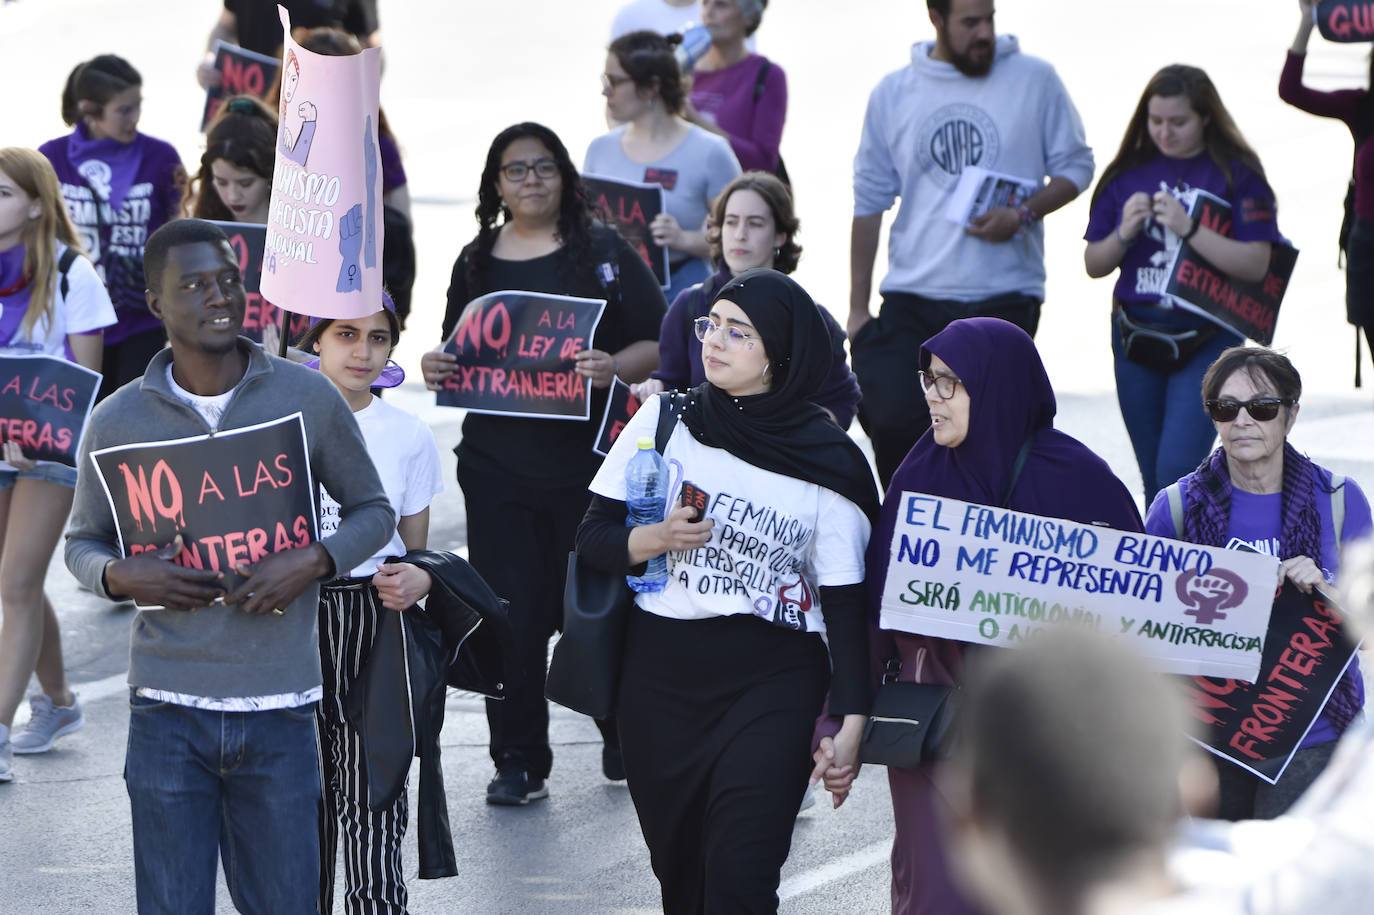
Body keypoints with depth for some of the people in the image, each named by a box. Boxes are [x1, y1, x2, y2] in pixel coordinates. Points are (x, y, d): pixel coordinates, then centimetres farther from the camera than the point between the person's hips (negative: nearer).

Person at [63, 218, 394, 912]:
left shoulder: (308, 399, 2)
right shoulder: (117, 422, 1)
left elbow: (373, 510, 12)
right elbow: (82, 543, 13)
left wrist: (314, 562, -8)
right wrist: (123, 577, -10)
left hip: (279, 706, 1)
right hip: (168, 709, 0)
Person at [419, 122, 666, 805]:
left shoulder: (604, 254, 2)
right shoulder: (476, 263, 12)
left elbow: (656, 345, 0)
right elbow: (460, 353, 20)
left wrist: (616, 367, -20)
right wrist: (435, 368, -2)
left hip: (586, 460, -2)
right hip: (496, 462, 3)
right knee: (510, 614, -1)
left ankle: (623, 736, 23)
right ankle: (518, 760, 8)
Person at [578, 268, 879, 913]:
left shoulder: (827, 462, -2)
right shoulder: (665, 421, 3)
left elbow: (845, 601, -1)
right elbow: (592, 539, 5)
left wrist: (851, 720, -8)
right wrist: (656, 539, -16)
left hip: (773, 687, -3)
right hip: (660, 677, 3)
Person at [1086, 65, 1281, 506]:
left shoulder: (1236, 175, -5)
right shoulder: (1130, 174, 6)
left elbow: (1255, 264, -13)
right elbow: (1094, 265, 10)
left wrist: (1189, 228, -21)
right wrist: (1124, 234, -10)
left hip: (1206, 341, -5)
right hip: (1136, 335, 5)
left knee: (1177, 470, -17)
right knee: (1155, 481, 11)